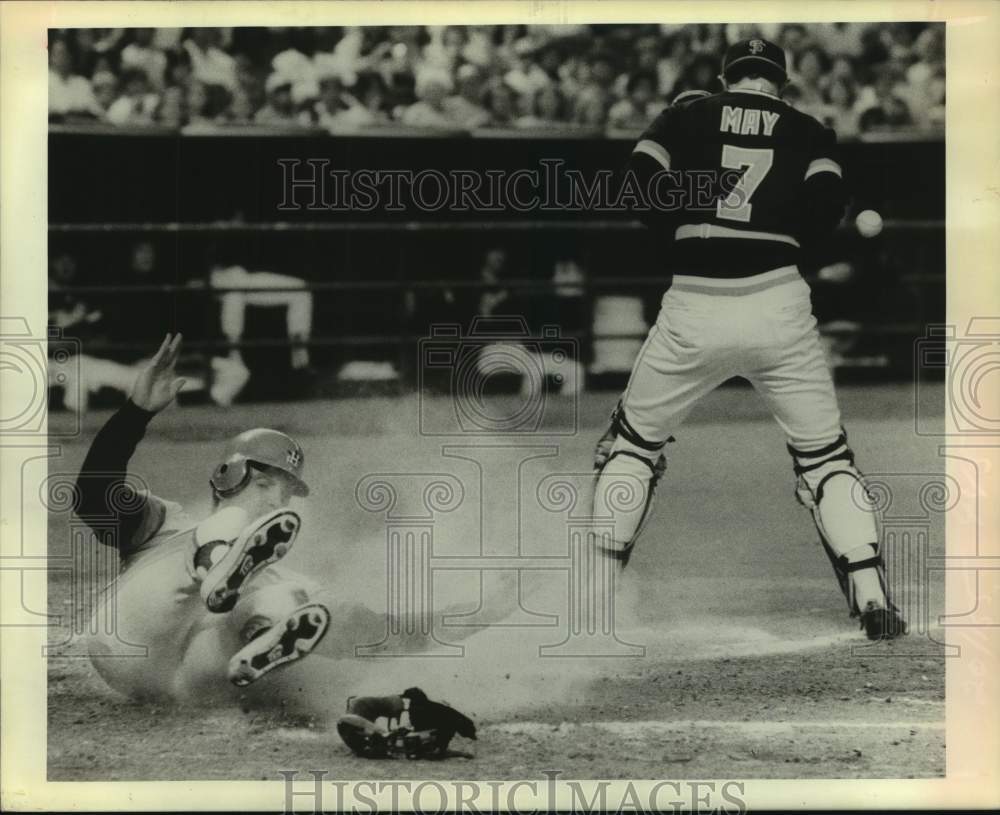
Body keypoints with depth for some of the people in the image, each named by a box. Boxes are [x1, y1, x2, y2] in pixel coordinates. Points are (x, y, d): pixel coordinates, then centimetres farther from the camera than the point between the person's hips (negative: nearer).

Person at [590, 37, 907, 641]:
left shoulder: (688, 117, 11)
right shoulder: (808, 132, 11)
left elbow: (642, 179, -2)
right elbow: (826, 202, -4)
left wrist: (684, 232, 14)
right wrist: (785, 238, 15)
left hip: (693, 307, 0)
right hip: (778, 306, 0)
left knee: (634, 440, 17)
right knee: (825, 455, 11)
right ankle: (872, 600, 2)